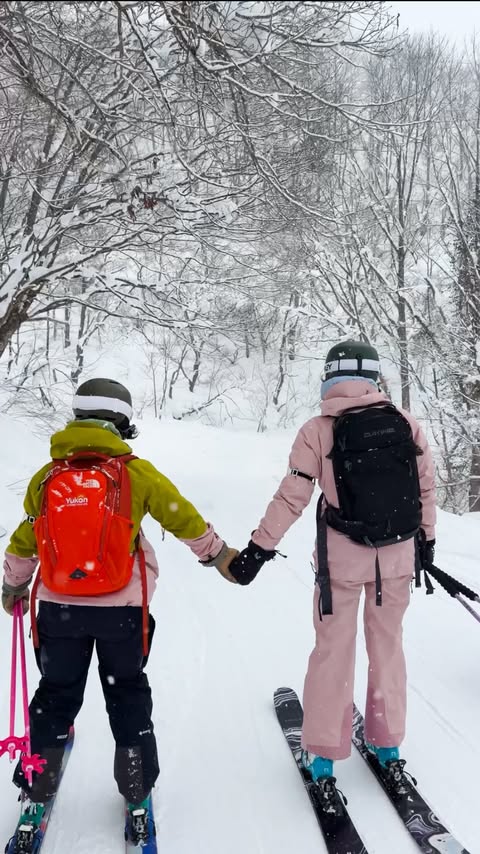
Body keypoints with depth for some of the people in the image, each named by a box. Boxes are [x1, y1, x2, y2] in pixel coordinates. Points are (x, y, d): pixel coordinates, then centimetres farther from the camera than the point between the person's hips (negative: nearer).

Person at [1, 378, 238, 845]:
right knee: (127, 694, 18)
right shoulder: (135, 472, -11)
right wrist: (220, 555, 12)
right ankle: (136, 792, 28)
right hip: (122, 610, -1)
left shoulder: (46, 477, -3)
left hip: (59, 608, 2)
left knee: (56, 694, 20)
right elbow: (185, 520, -4)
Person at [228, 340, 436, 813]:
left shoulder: (318, 430, -10)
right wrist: (426, 542, 17)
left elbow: (291, 498, -11)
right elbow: (426, 487, 4)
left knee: (333, 650, 11)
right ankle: (388, 748, 31)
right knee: (387, 645, 18)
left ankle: (322, 757, 19)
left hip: (342, 553, -2)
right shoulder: (405, 422, -3)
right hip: (399, 552, 2)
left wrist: (258, 549, -3)